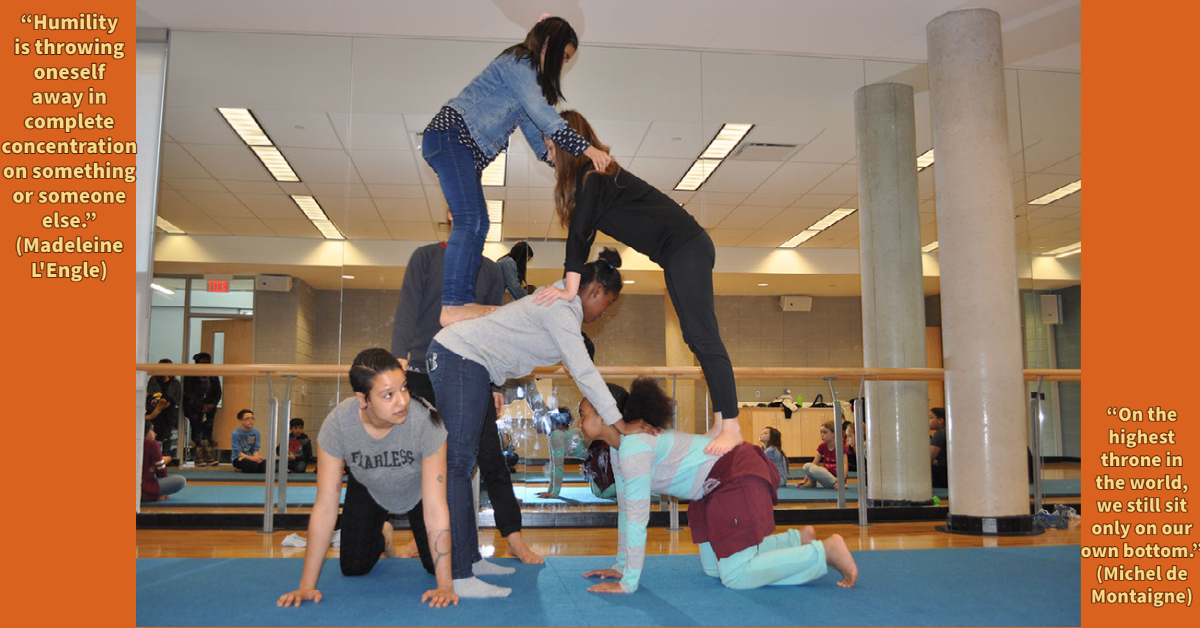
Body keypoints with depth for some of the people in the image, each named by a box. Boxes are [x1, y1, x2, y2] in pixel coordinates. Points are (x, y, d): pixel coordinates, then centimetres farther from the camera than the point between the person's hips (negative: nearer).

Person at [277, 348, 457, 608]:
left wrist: (445, 586, -38)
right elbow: (325, 507, -30)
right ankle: (382, 535, 33)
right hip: (368, 489, 2)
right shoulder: (337, 423, -35)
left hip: (419, 490, -1)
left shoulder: (425, 420, -41)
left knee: (436, 565, -8)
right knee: (353, 568, -1)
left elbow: (436, 508, -38)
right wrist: (307, 586, -29)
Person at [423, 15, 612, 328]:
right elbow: (542, 114, -18)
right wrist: (586, 148, -22)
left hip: (466, 149, 11)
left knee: (477, 225, 3)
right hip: (450, 135, -11)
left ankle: (464, 302, -1)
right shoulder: (517, 62, -6)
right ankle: (452, 306, -26)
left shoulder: (528, 74, 25)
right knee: (469, 220, -21)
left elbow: (532, 126, 26)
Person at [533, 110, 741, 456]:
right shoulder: (594, 175, 17)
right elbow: (583, 235, 16)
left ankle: (731, 427, -13)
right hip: (680, 255, 10)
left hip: (687, 248, -10)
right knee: (696, 337, 8)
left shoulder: (593, 176, -13)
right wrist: (570, 287, 12)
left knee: (703, 335, -13)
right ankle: (720, 423, 10)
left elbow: (579, 232, -18)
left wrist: (570, 290, -17)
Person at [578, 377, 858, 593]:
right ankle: (798, 539, 24)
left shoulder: (635, 444, -26)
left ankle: (825, 551, 1)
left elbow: (637, 517, -28)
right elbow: (625, 509, 12)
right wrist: (621, 566, 14)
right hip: (713, 487, 10)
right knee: (713, 567, 14)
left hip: (738, 475, -10)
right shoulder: (619, 448, 6)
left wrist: (628, 583, -23)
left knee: (735, 576, -12)